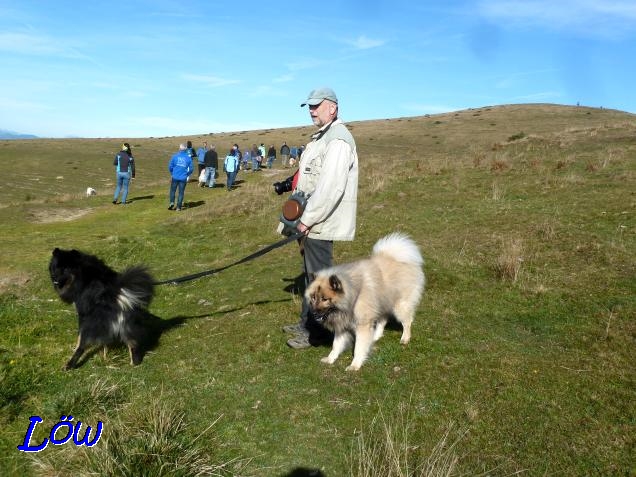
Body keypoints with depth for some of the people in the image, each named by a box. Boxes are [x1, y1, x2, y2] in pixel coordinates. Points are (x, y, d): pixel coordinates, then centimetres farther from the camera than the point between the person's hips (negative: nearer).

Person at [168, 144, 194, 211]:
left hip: (175, 177, 0)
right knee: (181, 192, 7)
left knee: (172, 190, 16)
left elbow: (170, 166, 0)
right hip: (183, 178, 0)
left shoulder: (175, 156, -3)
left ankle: (172, 202, 0)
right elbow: (191, 168, 2)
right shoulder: (188, 158, -2)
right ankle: (178, 207, 7)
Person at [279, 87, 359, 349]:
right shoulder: (321, 136, 18)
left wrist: (307, 219, -21)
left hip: (321, 223, -10)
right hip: (310, 219, 11)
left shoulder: (338, 139, -17)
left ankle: (315, 332, 11)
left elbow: (330, 187, -25)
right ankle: (306, 323, 32)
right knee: (310, 273, 19)